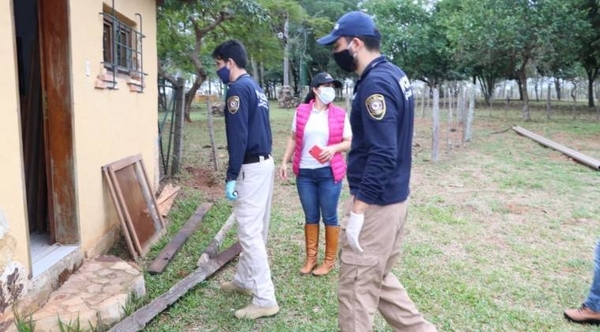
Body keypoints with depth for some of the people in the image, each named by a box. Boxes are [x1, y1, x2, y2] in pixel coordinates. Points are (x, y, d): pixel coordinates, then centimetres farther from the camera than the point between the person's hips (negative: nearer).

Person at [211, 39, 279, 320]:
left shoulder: (238, 89, -14)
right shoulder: (255, 87, 16)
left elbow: (238, 136, -20)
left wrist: (231, 176, -19)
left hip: (251, 167, -10)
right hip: (264, 162, 10)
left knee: (250, 233, -6)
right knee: (253, 230, 18)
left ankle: (265, 300, 0)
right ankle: (244, 280, 34)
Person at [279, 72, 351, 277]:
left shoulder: (340, 115, -1)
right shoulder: (301, 111, 2)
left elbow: (349, 142, 2)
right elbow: (293, 139, 9)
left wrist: (334, 148, -17)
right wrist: (284, 162, 4)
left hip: (329, 173, -1)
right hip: (304, 172, 1)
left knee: (329, 217, 7)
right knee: (310, 217, 12)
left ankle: (329, 260, 21)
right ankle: (310, 258, 26)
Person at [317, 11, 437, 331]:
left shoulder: (376, 83, -19)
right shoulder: (394, 74, 11)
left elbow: (382, 155, -25)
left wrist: (356, 211, -22)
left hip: (375, 203, -10)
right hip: (394, 198, 10)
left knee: (355, 288, 5)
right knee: (379, 278, 22)